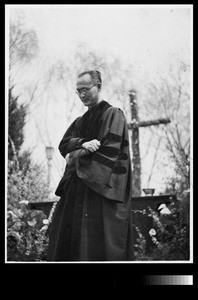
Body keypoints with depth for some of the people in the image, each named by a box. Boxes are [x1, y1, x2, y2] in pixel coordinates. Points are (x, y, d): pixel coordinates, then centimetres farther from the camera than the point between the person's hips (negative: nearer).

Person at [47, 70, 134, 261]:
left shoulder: (113, 115, -2)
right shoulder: (81, 121, 21)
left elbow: (109, 151, -13)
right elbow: (64, 145, 8)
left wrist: (76, 156, -4)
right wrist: (83, 144, -14)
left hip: (101, 187, -7)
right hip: (77, 191, 7)